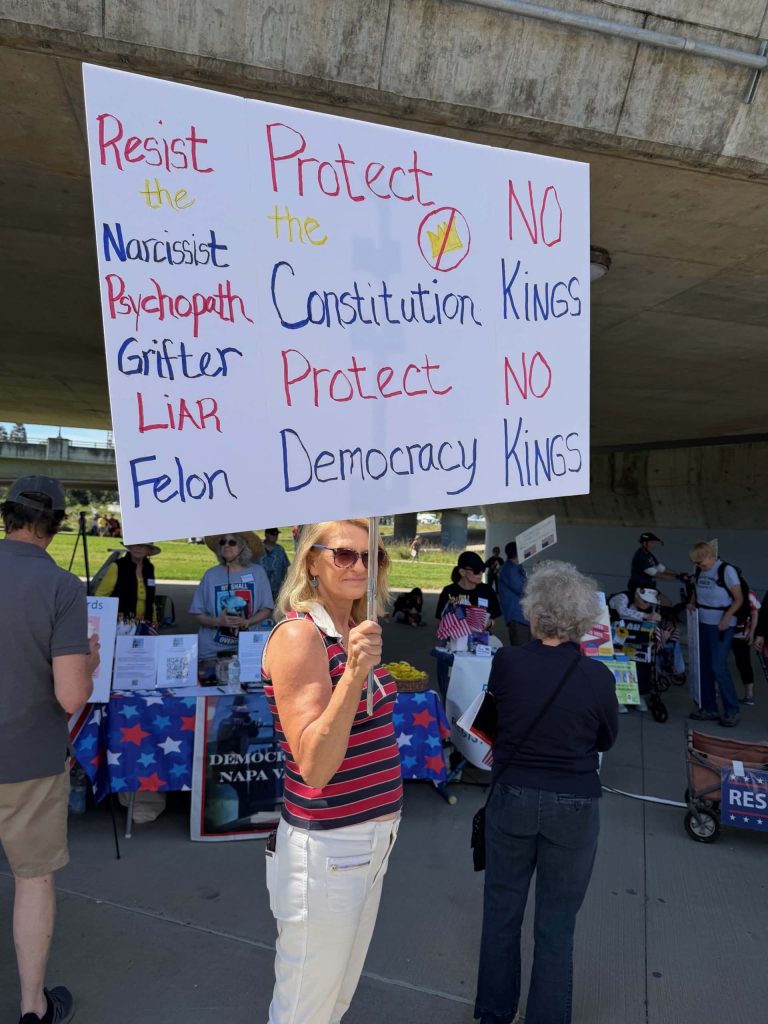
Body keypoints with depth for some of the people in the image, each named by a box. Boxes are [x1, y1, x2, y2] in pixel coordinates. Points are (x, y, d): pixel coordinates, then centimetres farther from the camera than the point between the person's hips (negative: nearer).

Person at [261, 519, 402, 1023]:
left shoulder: (358, 630, 3)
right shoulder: (299, 634, -20)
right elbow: (314, 768, -26)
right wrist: (354, 673, -35)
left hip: (374, 836, 8)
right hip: (326, 847, -7)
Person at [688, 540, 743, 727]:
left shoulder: (726, 570, -12)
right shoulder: (699, 571, 6)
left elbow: (739, 599, -10)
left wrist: (726, 618, -19)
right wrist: (692, 604, 4)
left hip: (721, 626, -6)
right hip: (703, 624, 7)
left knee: (719, 667, -10)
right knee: (704, 667, 8)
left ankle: (732, 711, 3)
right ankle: (709, 709, 18)